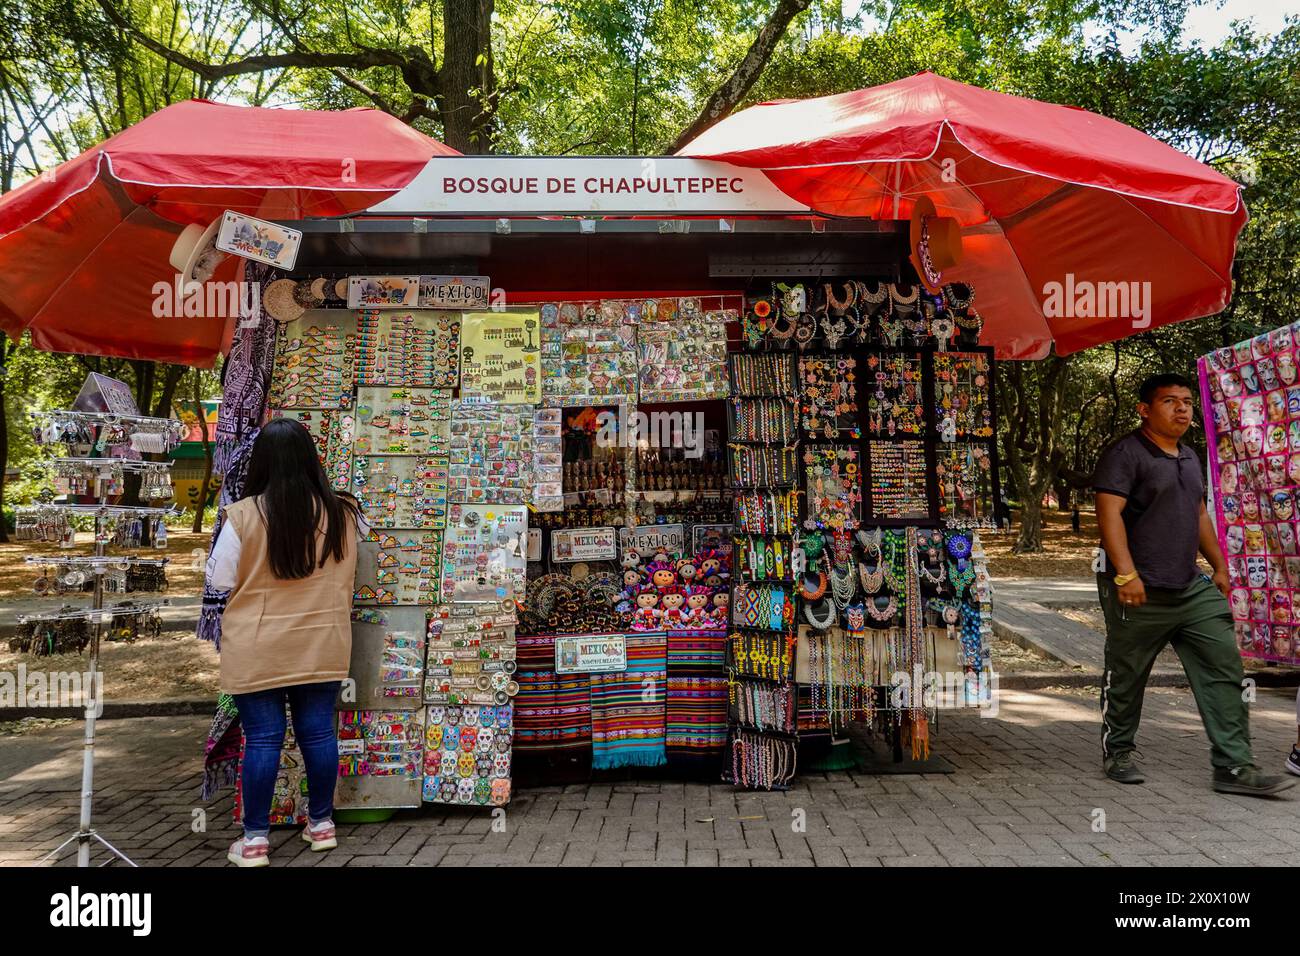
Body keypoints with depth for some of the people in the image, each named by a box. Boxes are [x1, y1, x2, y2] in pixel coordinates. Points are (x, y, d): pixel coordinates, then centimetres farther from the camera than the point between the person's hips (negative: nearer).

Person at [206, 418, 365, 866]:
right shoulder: (341, 514, -5)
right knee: (318, 731, 13)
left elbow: (219, 580, -3)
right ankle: (322, 824, 26)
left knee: (262, 738, 6)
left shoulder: (243, 516, -15)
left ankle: (255, 839, 17)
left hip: (257, 651, -2)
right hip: (321, 646, 3)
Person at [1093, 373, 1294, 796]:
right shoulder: (1125, 454, -9)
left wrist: (1219, 566, 22)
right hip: (1140, 592, -8)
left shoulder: (1190, 458, 18)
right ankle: (1117, 753, 22)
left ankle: (1234, 767, 5)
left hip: (1192, 588, 8)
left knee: (1224, 669, 1)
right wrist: (1126, 573, -26)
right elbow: (1109, 513, -19)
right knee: (1125, 677, 5)